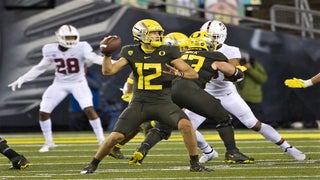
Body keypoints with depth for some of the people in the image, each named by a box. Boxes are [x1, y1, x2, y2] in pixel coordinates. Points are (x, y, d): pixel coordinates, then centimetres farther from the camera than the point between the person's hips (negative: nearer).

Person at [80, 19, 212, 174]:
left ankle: (195, 164, -10)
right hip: (139, 103, 1)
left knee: (185, 124, -27)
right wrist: (106, 54, -17)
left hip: (163, 103, -1)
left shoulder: (167, 52, -5)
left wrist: (179, 73, -26)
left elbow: (193, 74, -6)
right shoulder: (131, 53, 1)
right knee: (116, 136, -8)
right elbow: (108, 71, -2)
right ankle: (93, 164, 17)